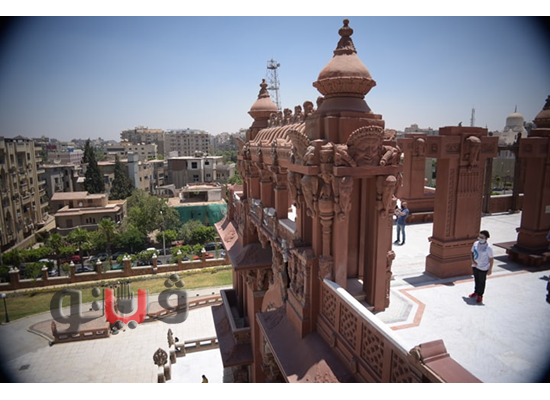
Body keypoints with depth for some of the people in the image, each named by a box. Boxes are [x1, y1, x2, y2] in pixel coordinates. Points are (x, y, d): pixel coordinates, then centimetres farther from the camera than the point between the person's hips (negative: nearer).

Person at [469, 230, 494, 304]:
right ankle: (476, 292, 41)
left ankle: (480, 295, 26)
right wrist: (472, 260, -6)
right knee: (476, 280, 21)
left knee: (482, 282, 9)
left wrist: (490, 269, -12)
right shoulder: (476, 243, -5)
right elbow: (472, 252, 10)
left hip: (483, 268, -5)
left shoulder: (488, 247, -20)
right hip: (475, 266, 5)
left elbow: (491, 258, -14)